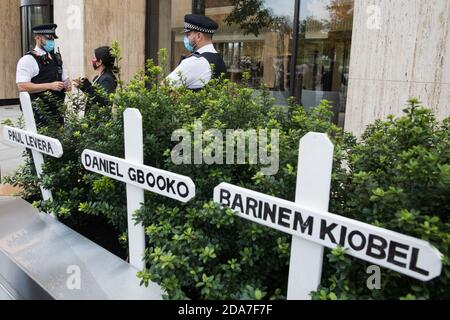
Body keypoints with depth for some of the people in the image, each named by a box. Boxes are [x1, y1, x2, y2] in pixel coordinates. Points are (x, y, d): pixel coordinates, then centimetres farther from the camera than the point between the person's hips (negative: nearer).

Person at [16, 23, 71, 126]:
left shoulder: (57, 58, 15)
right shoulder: (27, 60, -6)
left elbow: (65, 79, 23)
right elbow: (22, 86, -15)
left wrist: (67, 85, -1)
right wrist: (50, 86, -20)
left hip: (57, 110, 6)